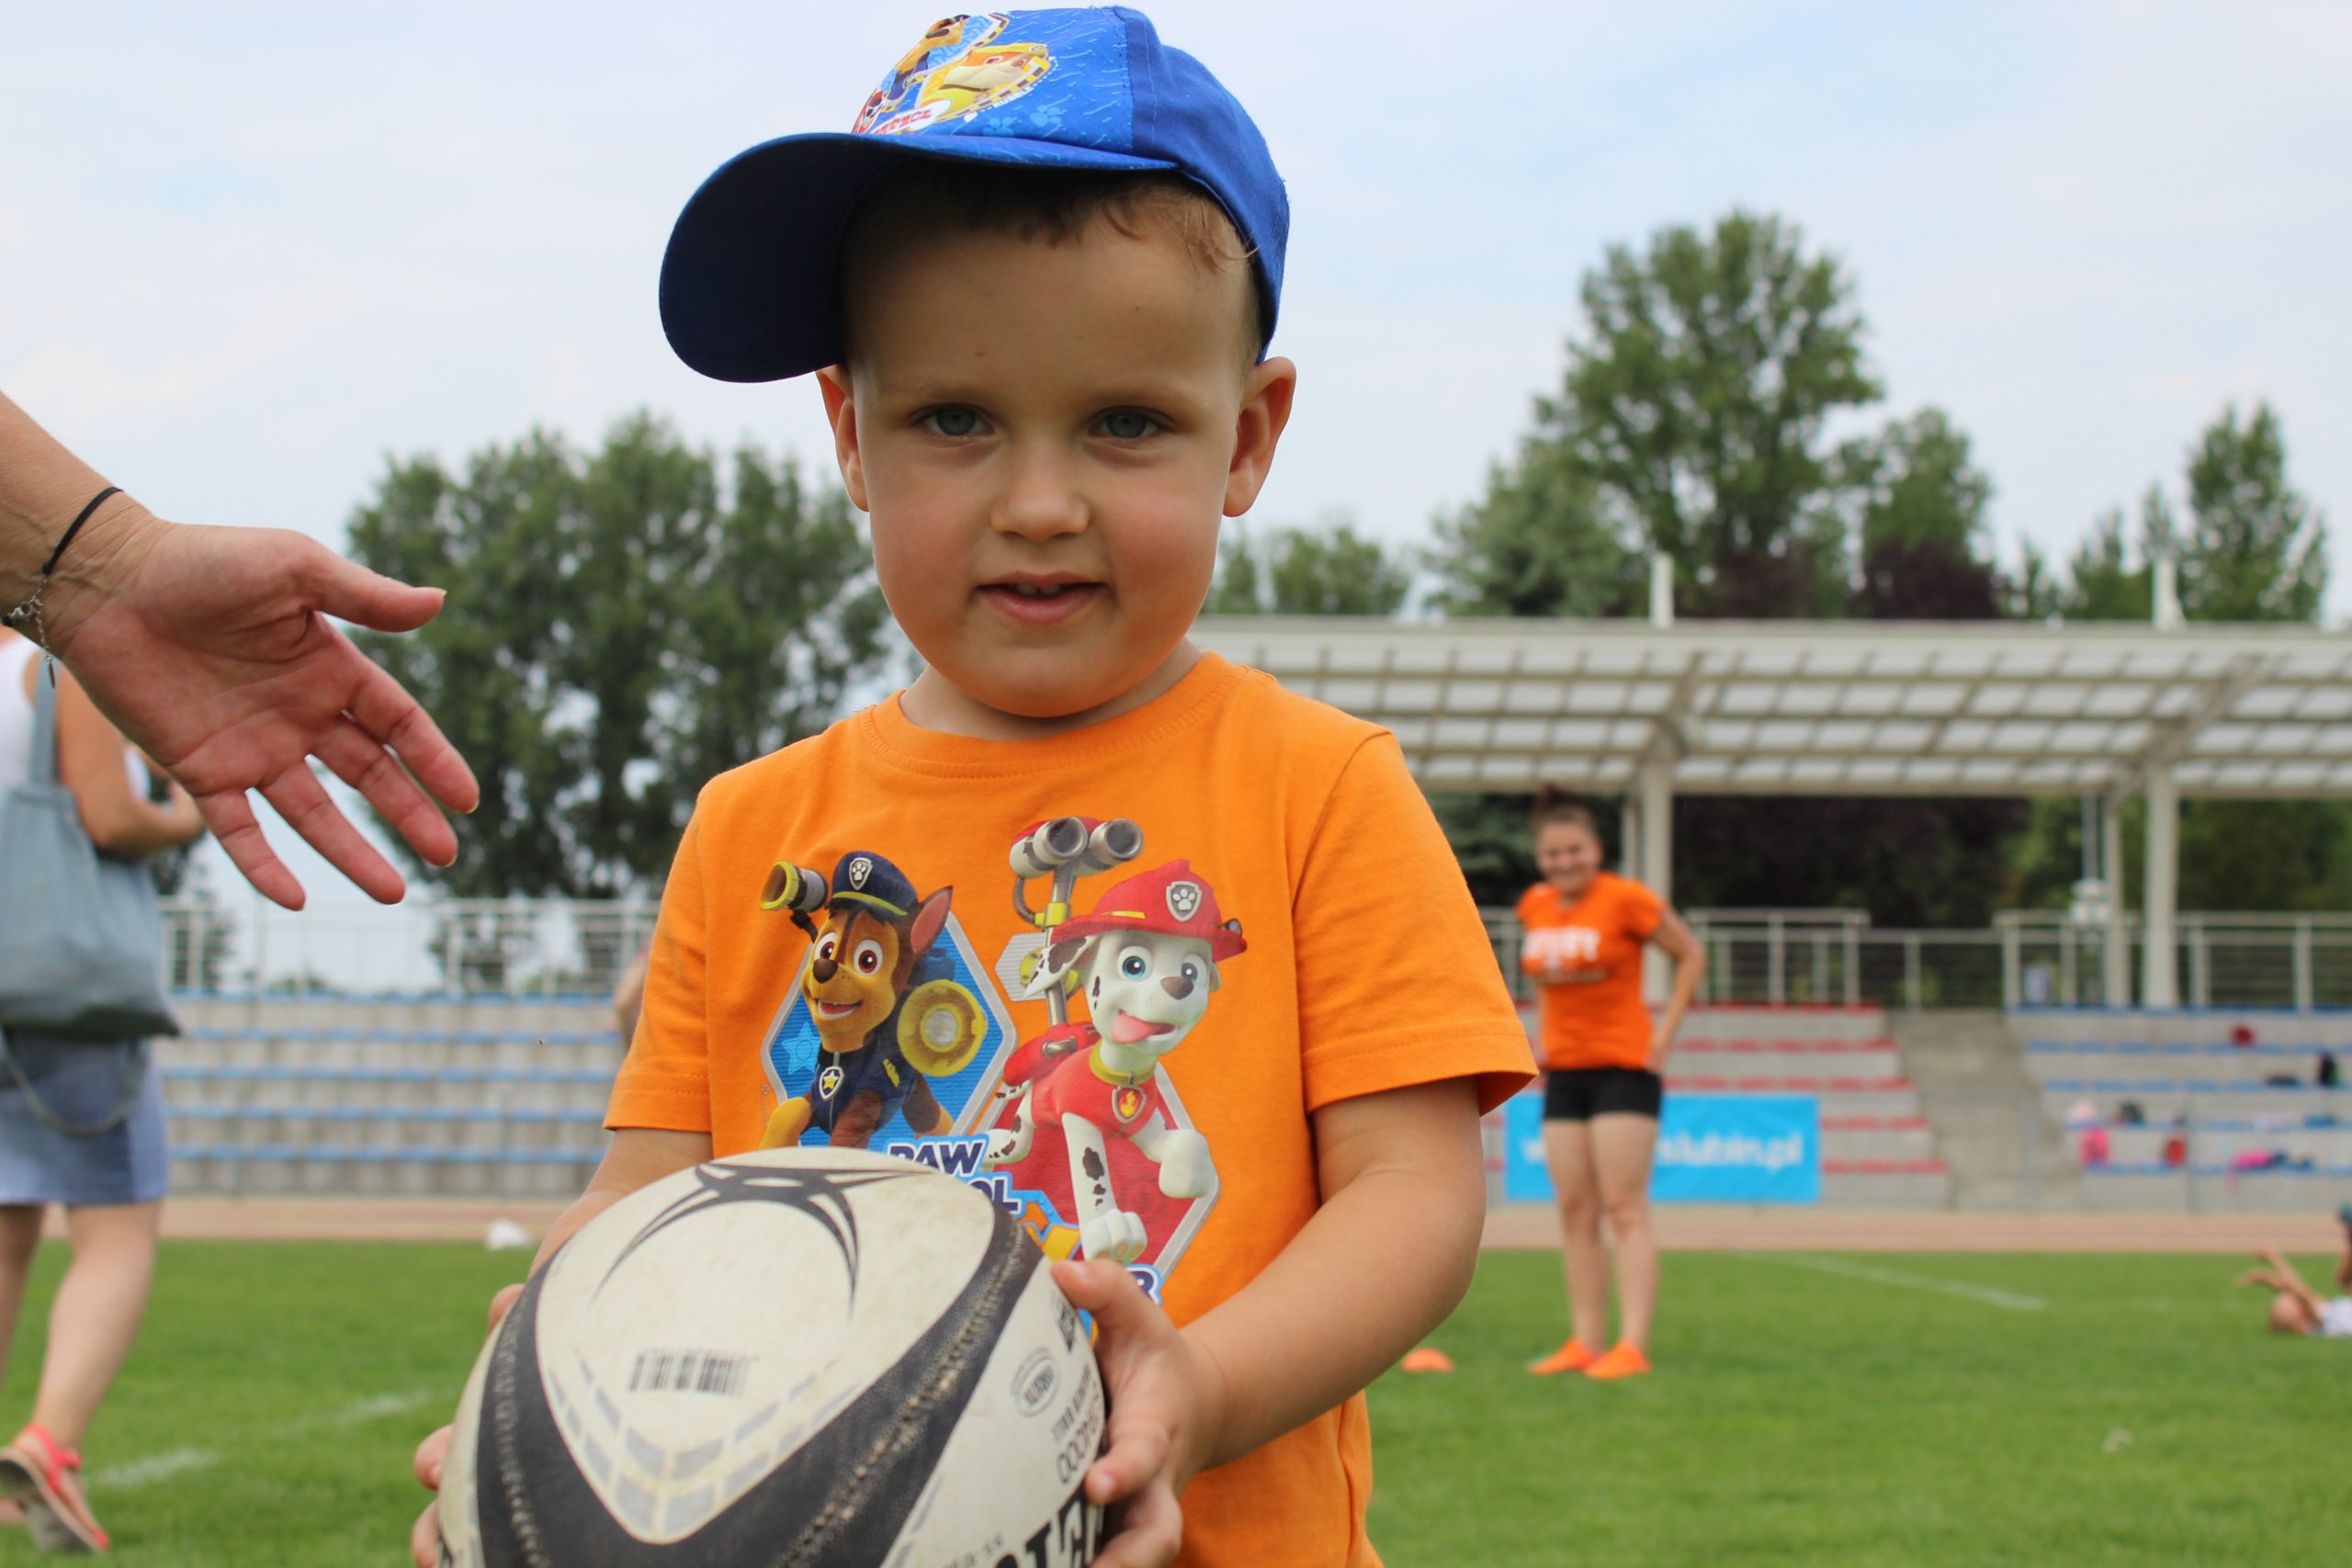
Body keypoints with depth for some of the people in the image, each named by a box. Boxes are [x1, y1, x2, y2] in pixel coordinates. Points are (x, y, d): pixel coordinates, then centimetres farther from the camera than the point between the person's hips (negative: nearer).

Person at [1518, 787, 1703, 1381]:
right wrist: (1544, 1031, 13)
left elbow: (1691, 957, -1)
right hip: (1564, 1073, 6)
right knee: (1574, 1212, 4)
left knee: (1624, 1208, -10)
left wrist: (1665, 1032, -6)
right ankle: (1585, 1343, 7)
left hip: (1623, 1068, -6)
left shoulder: (1626, 900, -10)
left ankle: (1633, 1345, -13)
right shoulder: (1536, 907, 7)